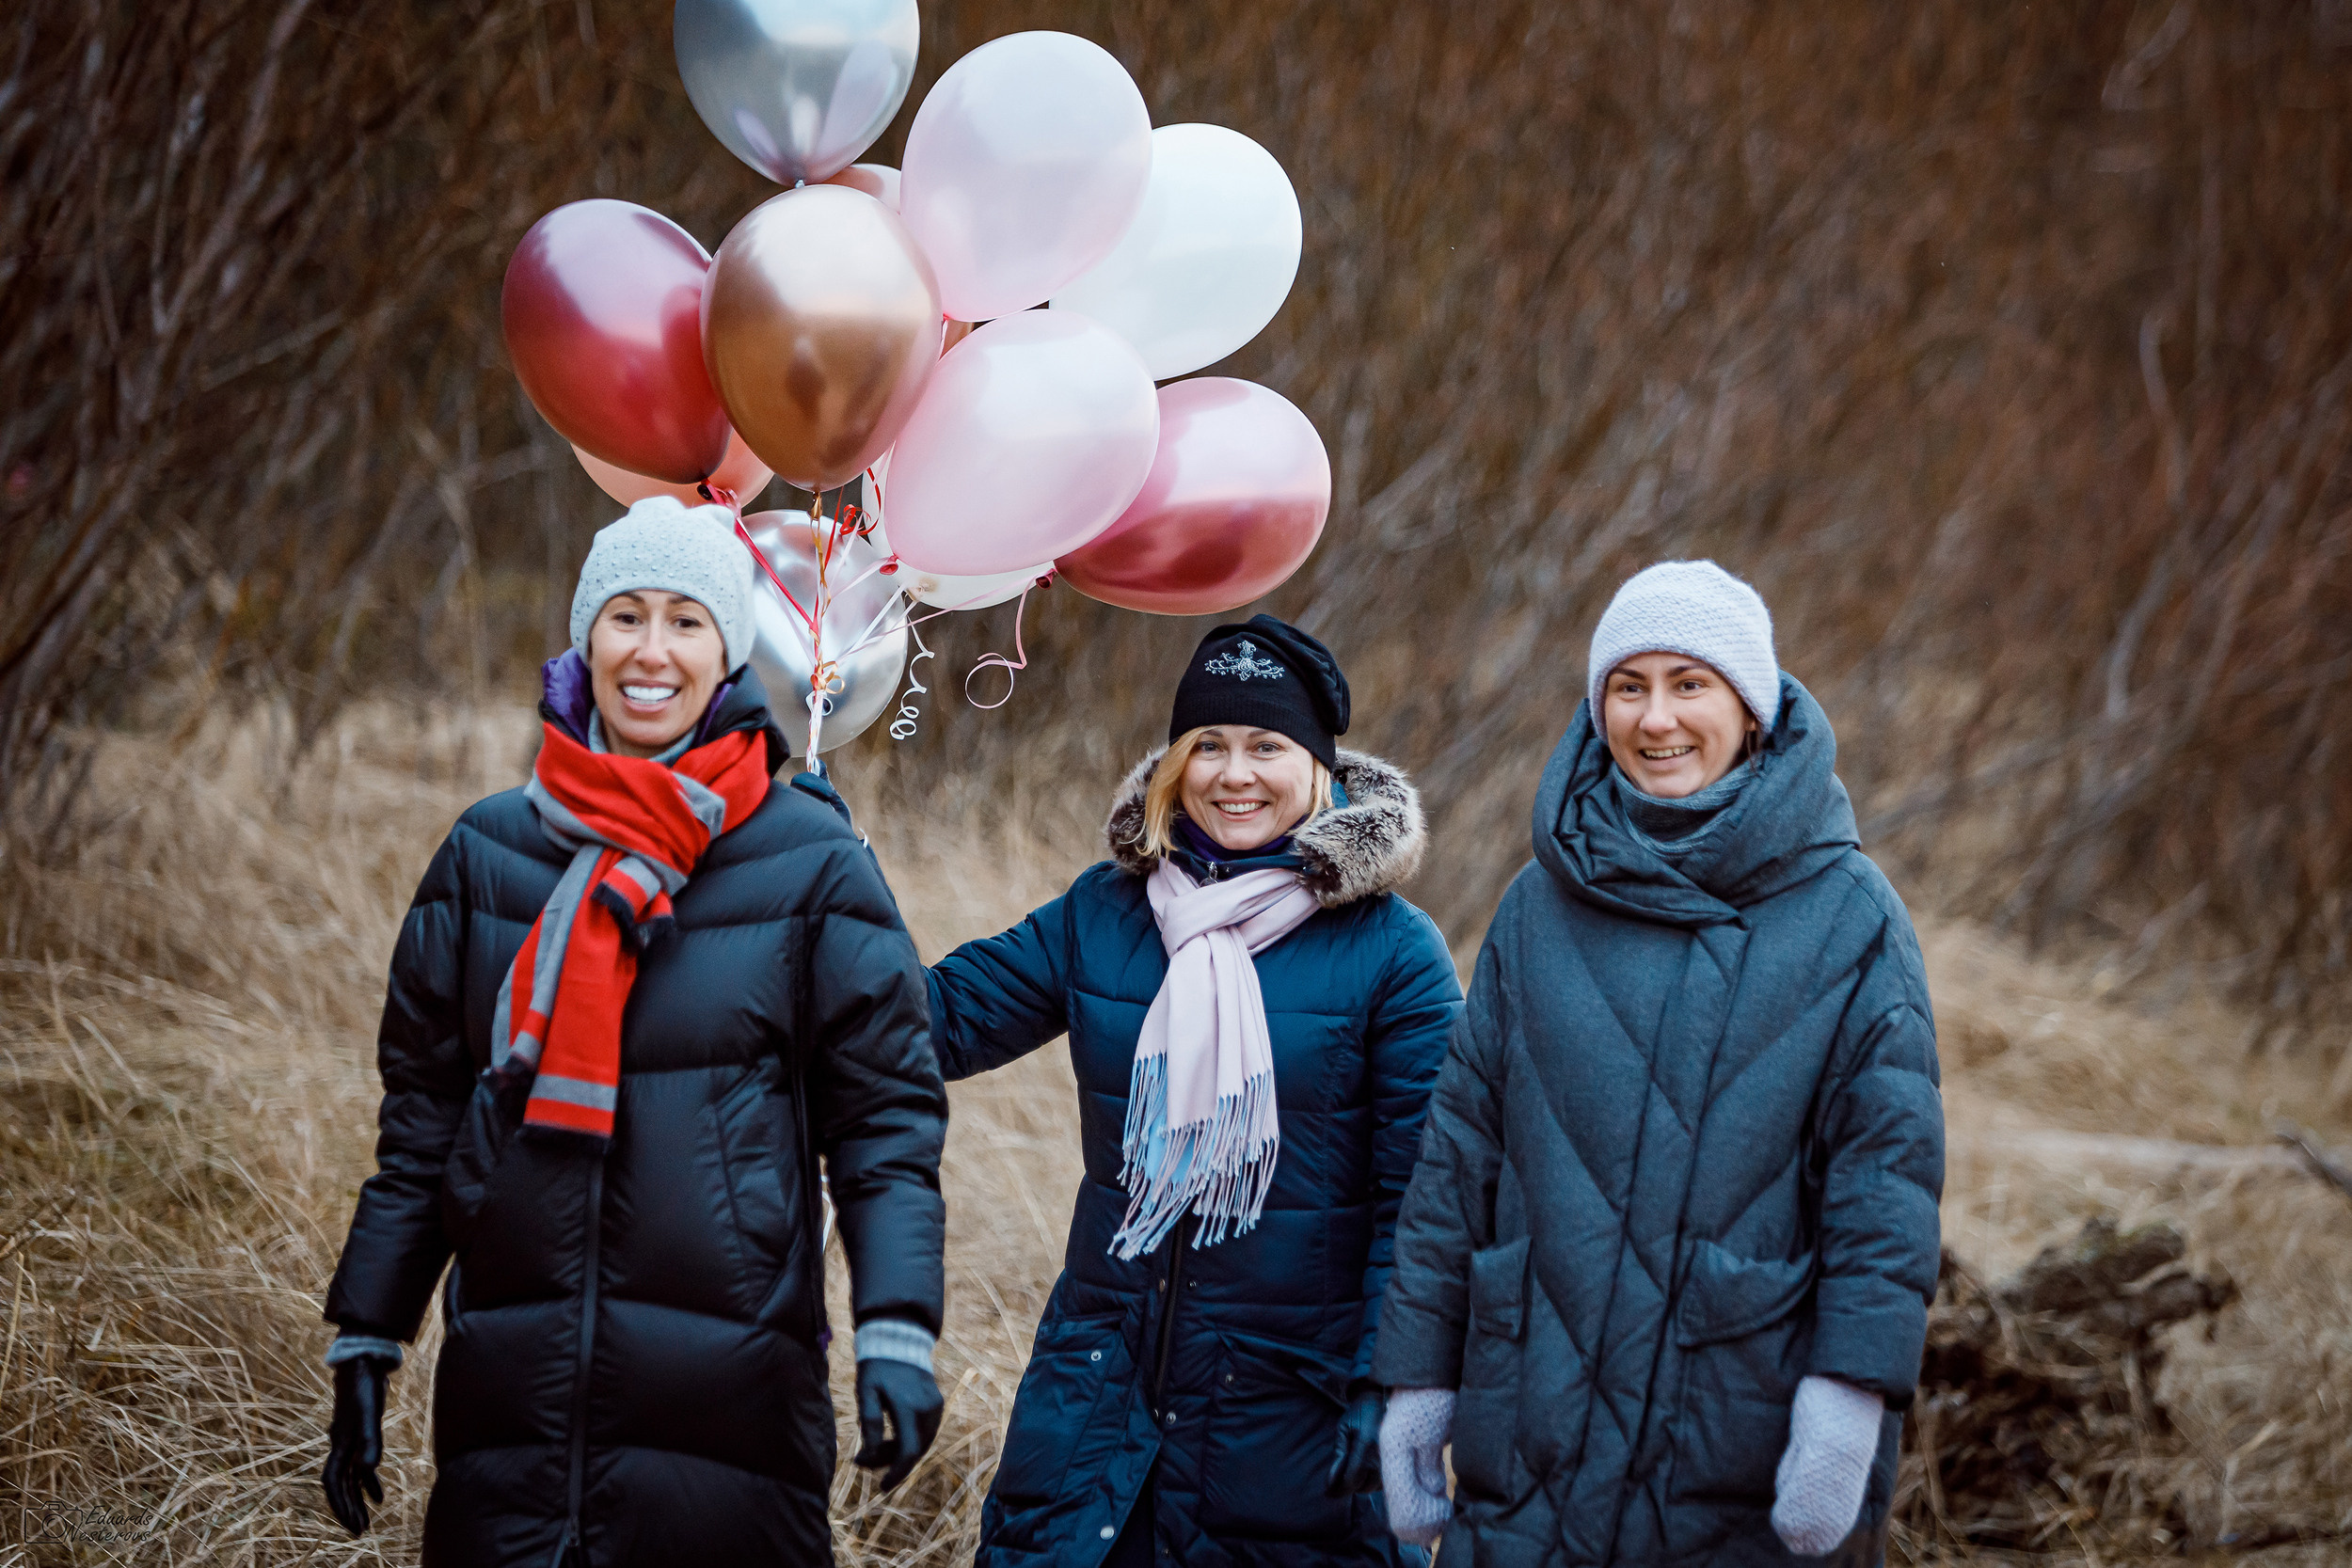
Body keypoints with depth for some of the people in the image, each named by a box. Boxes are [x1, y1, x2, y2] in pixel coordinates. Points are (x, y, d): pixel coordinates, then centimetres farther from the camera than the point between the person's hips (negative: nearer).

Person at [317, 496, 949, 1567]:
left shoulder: (810, 863, 0)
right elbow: (421, 1112, 13)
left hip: (726, 1392, -2)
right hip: (511, 1388, 3)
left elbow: (885, 1117, -1)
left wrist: (897, 1335, -13)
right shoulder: (489, 853, 8)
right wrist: (365, 1341, 10)